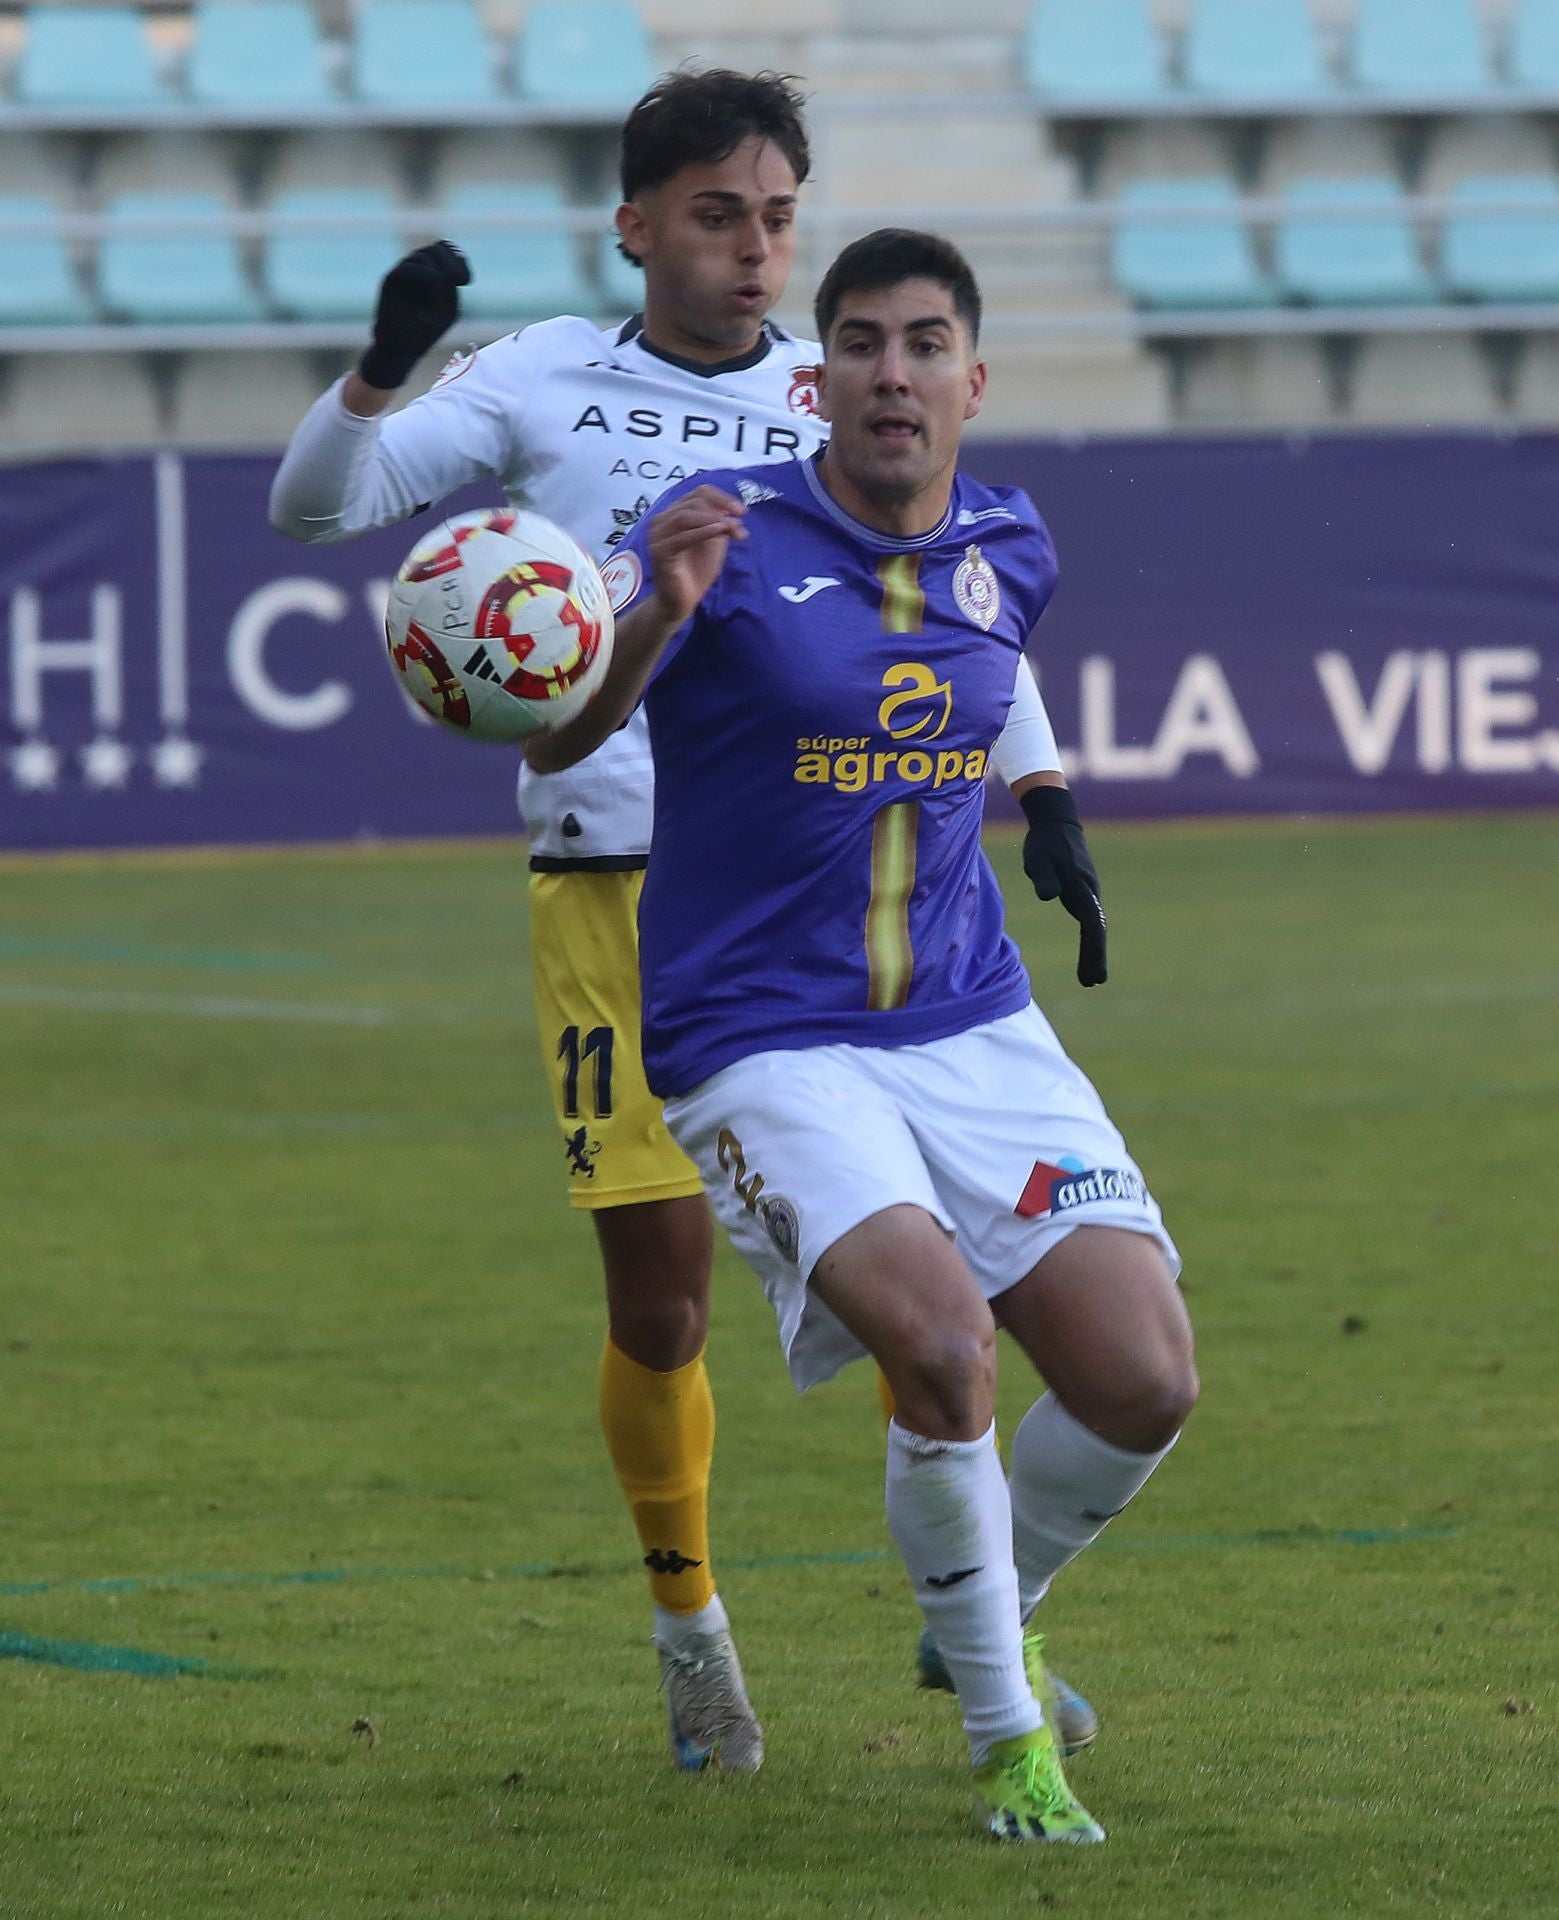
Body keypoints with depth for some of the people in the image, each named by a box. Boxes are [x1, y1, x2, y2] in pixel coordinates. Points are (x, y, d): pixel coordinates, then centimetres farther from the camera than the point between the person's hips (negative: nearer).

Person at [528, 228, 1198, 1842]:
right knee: (941, 1334, -28)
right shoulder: (730, 538, -11)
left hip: (973, 1027, 5)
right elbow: (558, 742, -23)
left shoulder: (1006, 549, 6)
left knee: (1144, 1385, -8)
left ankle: (991, 1620, 24)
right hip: (761, 1043, -5)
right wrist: (655, 614, -40)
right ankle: (1006, 1732, -8)